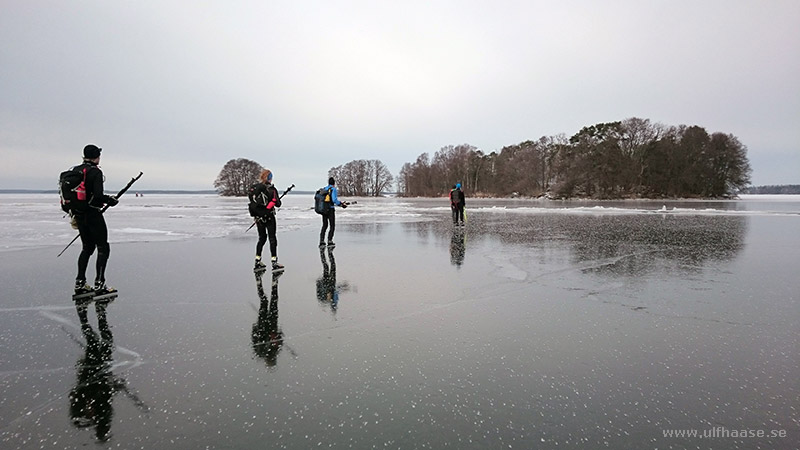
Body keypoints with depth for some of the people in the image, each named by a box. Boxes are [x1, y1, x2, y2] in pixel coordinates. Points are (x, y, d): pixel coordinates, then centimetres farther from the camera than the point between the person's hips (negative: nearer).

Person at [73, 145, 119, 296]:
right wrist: (110, 200, -4)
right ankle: (99, 284, -3)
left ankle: (79, 283, 19)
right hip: (92, 214, -8)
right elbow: (98, 196, -22)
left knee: (87, 247, 18)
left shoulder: (75, 170, 11)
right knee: (103, 248, 0)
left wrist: (74, 214, 24)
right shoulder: (95, 172, -13)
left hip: (79, 214, 8)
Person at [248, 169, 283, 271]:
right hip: (269, 217, -5)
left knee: (261, 238, 16)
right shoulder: (271, 189, -13)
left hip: (258, 217, 5)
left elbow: (251, 201, 6)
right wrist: (275, 200, 12)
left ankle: (257, 262, 17)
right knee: (272, 238, 1)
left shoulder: (253, 188, 2)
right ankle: (274, 263, 1)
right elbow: (278, 204, -11)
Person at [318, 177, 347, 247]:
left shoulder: (324, 189, 9)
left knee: (324, 225, 15)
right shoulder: (333, 189, -9)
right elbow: (334, 200, -20)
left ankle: (321, 241, 9)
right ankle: (330, 241, 3)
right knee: (332, 226, 6)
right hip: (330, 209, -6)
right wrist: (341, 204, -11)